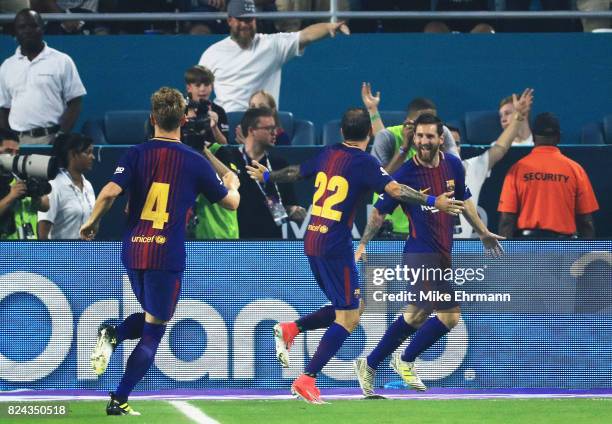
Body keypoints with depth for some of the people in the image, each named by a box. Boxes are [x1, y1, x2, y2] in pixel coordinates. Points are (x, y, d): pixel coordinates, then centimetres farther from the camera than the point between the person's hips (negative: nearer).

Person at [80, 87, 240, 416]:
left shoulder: (136, 154, 0)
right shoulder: (195, 163, -2)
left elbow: (109, 192, -14)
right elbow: (231, 203, 9)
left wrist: (93, 222, 3)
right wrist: (232, 183, 31)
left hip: (133, 251, 3)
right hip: (167, 255, -3)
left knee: (150, 316, 25)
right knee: (153, 332, 5)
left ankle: (112, 335, -4)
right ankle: (119, 400, -2)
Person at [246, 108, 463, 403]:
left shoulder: (328, 154, 11)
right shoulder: (365, 162, -9)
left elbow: (295, 173, 26)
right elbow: (394, 190, -23)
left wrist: (266, 176, 44)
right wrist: (432, 201, -25)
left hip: (312, 242, 8)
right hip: (335, 247, -8)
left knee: (349, 309, 19)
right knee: (348, 318, -4)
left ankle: (290, 329, 10)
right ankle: (306, 379, -10)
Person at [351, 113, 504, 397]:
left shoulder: (453, 165, 5)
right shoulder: (405, 173, -12)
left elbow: (463, 201, 21)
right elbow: (380, 211, -4)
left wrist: (483, 232, 26)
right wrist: (363, 244, -9)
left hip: (442, 254, 7)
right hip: (421, 254, -7)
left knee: (417, 316, 13)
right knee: (450, 315, -11)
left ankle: (369, 365, 24)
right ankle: (405, 362, 8)